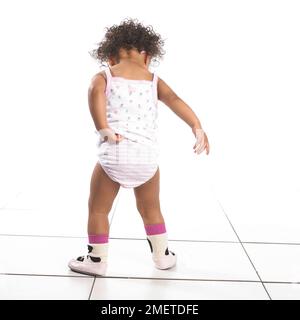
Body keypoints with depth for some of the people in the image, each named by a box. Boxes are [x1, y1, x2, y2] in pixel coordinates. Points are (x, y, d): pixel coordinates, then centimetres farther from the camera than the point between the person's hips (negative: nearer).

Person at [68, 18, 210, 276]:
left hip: (114, 154, -2)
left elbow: (96, 91, -14)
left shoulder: (104, 76, 10)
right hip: (147, 155, 3)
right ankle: (163, 256, 38)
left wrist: (104, 130, -19)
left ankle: (96, 261, 29)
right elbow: (174, 99, -3)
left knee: (98, 210, 19)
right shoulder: (153, 80, 15)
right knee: (151, 209, 25)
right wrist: (197, 127, -15)